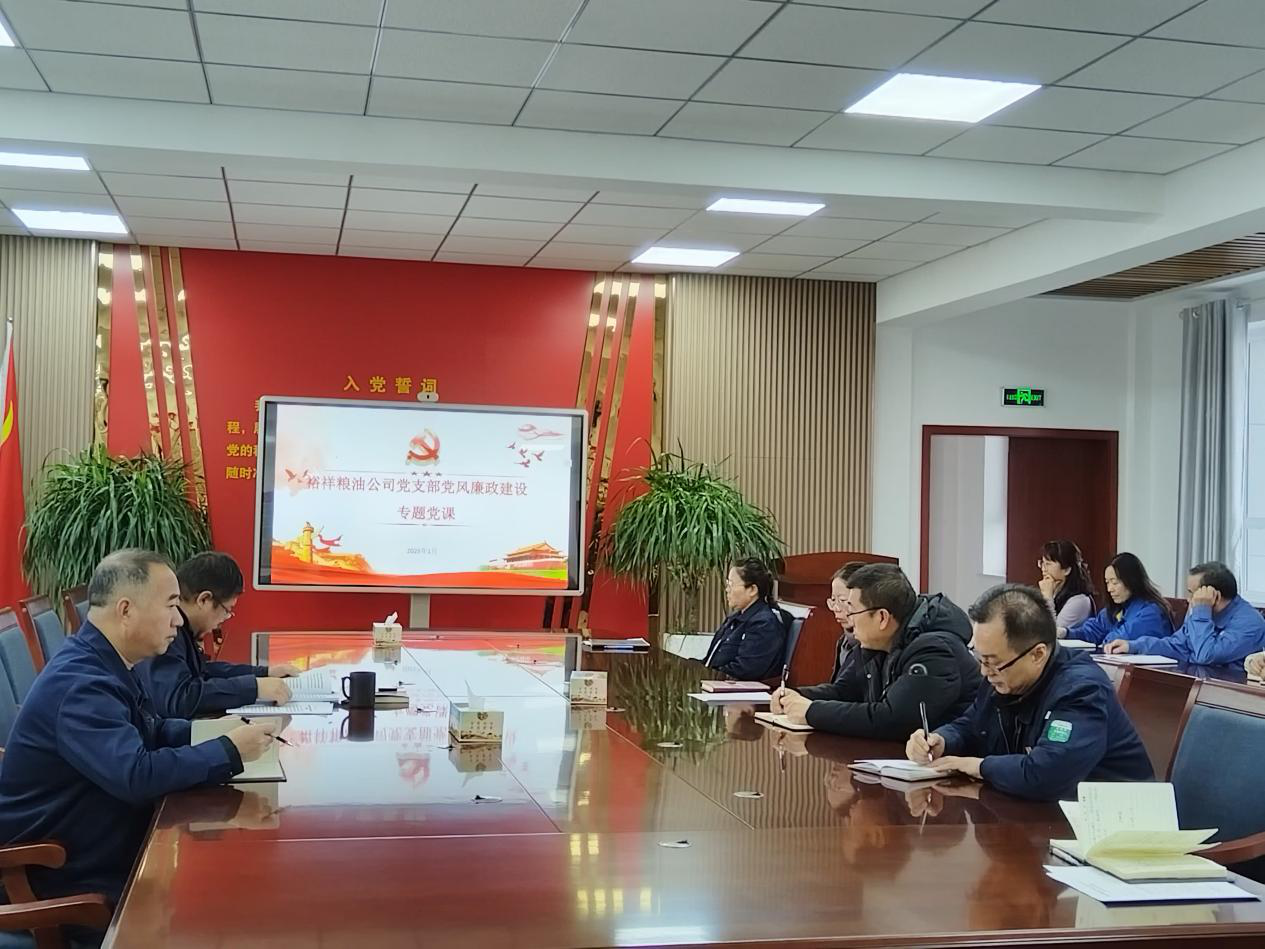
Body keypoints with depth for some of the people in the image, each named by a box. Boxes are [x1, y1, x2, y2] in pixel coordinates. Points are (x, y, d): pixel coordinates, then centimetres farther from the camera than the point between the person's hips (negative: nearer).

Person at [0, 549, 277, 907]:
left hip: (110, 847, 9)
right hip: (71, 876, -9)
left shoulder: (105, 664, 5)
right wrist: (228, 751, -26)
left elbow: (152, 731, 18)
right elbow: (137, 776, -36)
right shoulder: (79, 683, -27)